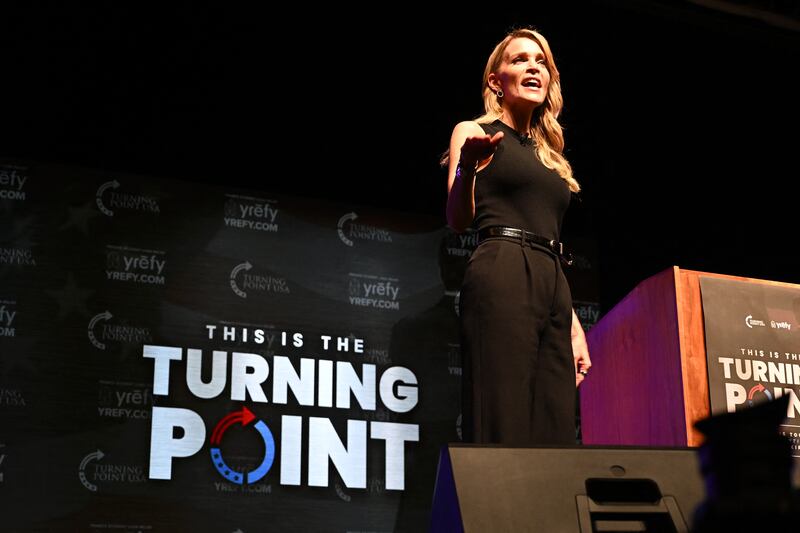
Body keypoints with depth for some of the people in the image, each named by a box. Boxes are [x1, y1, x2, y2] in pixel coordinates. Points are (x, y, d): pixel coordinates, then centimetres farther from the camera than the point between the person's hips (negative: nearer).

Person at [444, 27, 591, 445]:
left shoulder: (548, 155, 27)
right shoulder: (473, 132, 9)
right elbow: (458, 220, -4)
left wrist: (574, 325, 18)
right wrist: (467, 166, -25)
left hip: (553, 285, 7)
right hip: (503, 276, -7)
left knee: (554, 435, -3)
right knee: (502, 430, -16)